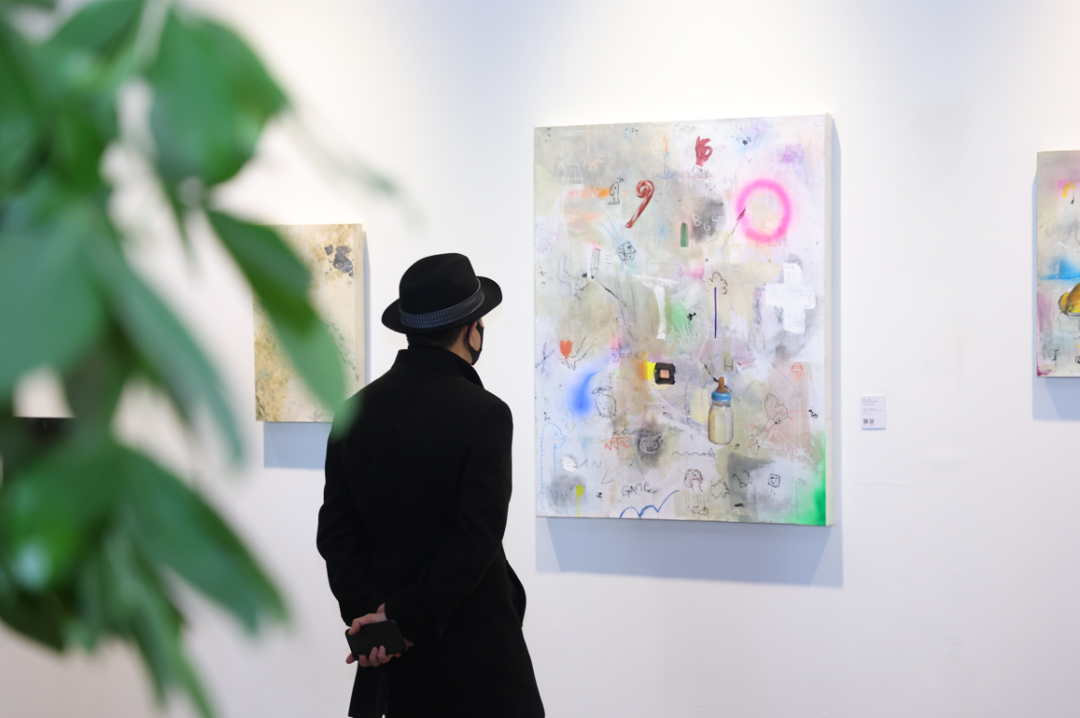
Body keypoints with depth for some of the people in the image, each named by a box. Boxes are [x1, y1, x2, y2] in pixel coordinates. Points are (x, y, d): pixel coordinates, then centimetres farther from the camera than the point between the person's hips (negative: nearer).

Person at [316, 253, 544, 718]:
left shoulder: (356, 410, 1)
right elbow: (478, 538, -21)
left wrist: (369, 612, -8)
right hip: (474, 654, -5)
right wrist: (408, 622, -15)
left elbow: (336, 530, -2)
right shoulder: (484, 413, -16)